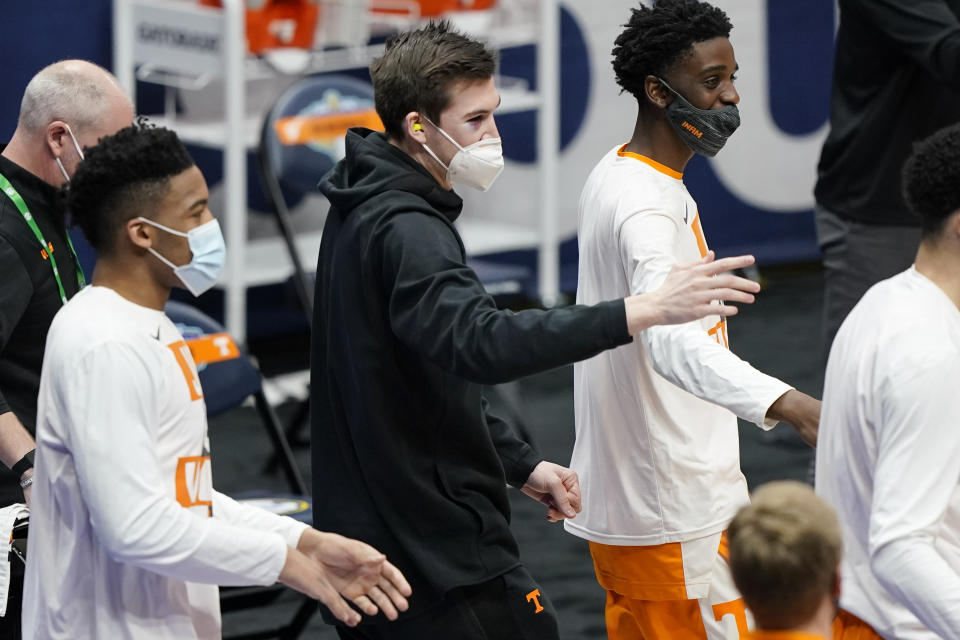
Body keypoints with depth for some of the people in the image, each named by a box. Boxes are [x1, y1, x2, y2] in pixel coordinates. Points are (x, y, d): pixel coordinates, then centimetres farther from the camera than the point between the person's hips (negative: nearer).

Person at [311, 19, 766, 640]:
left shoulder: (363, 214, 13)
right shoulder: (403, 230, -20)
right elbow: (482, 344, -38)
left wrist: (522, 464, 17)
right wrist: (643, 311, -41)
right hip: (444, 553, -10)